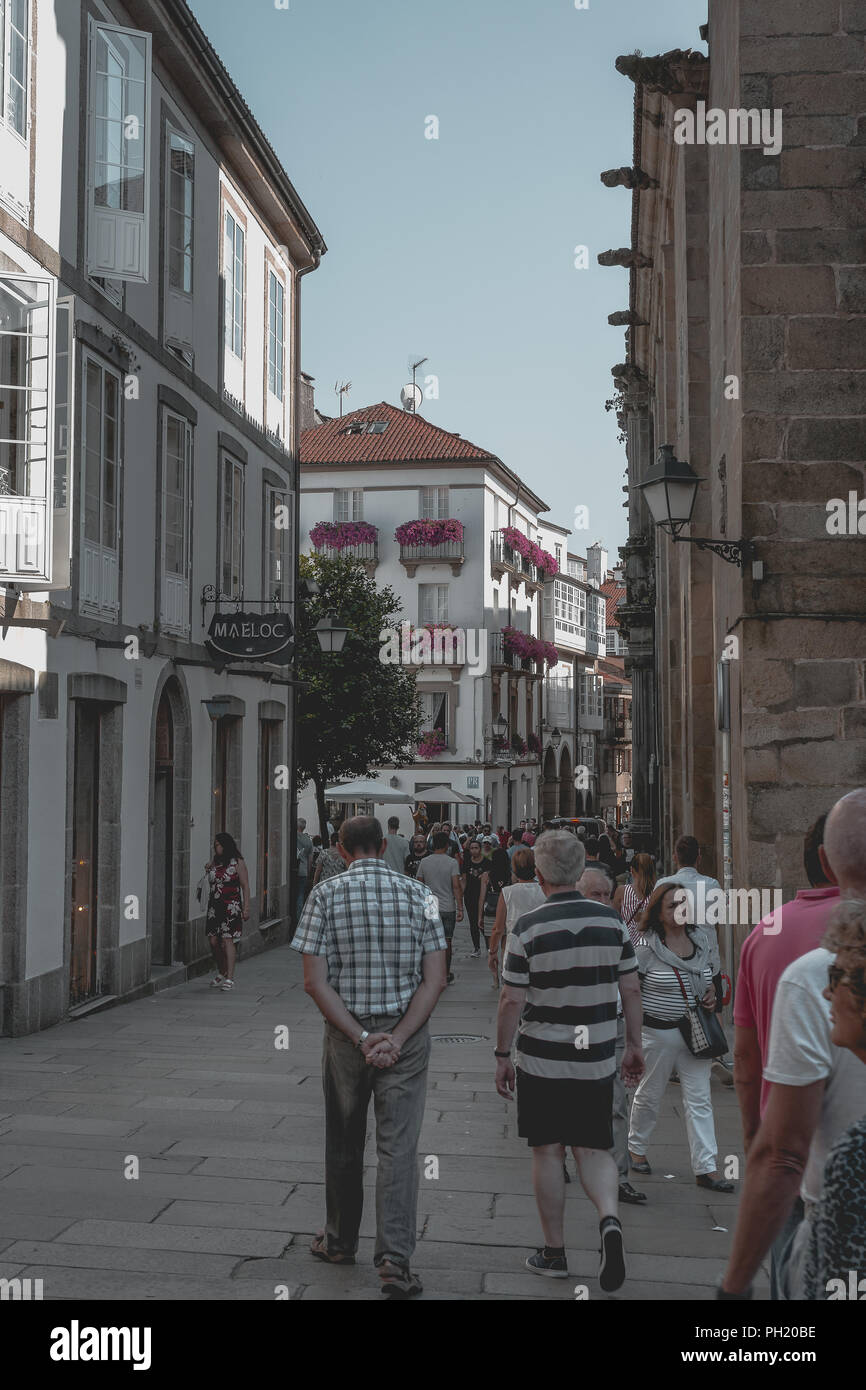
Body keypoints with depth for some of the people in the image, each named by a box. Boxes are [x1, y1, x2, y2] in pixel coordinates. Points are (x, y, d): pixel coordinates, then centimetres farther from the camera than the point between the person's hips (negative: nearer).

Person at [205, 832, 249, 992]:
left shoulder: (237, 862, -3)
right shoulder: (214, 862, 14)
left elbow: (245, 886, -5)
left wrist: (246, 908, -10)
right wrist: (208, 871, 8)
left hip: (231, 906, -6)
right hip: (214, 906, 6)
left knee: (227, 940, -13)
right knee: (213, 940, 4)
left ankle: (229, 978, -13)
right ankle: (221, 973, 23)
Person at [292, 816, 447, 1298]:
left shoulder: (326, 895, -5)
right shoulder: (417, 893, -1)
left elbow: (315, 981, -11)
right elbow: (435, 980, -7)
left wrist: (361, 1037, -12)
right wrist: (396, 1038, -11)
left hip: (346, 1036, 0)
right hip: (407, 1035, 0)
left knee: (344, 1143, 16)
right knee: (399, 1146, 1)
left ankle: (341, 1241, 33)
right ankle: (396, 1259, -8)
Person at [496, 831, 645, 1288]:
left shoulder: (528, 928, -12)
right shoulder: (611, 921, -1)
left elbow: (512, 1000, -10)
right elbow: (631, 989, 3)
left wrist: (502, 1055, 1)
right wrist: (634, 1045, 14)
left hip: (542, 1061, -3)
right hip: (596, 1060, 3)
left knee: (548, 1152, 9)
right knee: (593, 1149, 12)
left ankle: (554, 1251, 18)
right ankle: (609, 1219, -13)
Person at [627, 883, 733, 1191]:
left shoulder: (700, 938, 4)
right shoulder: (646, 947, -12)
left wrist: (711, 992, 0)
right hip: (658, 1030, -4)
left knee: (699, 1099, 2)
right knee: (649, 1095, 11)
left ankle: (705, 1168, 6)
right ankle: (635, 1148, 34)